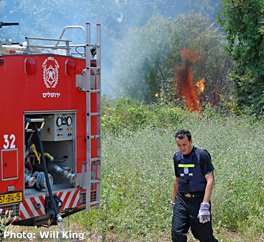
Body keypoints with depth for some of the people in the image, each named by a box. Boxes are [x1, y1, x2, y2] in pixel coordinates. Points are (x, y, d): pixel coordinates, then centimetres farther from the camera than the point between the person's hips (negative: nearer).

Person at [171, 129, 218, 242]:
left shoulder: (202, 155, -10)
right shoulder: (177, 157, 9)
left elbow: (210, 180, -14)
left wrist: (205, 205, -21)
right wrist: (174, 202, 23)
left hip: (199, 199, -5)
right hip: (182, 200, 5)